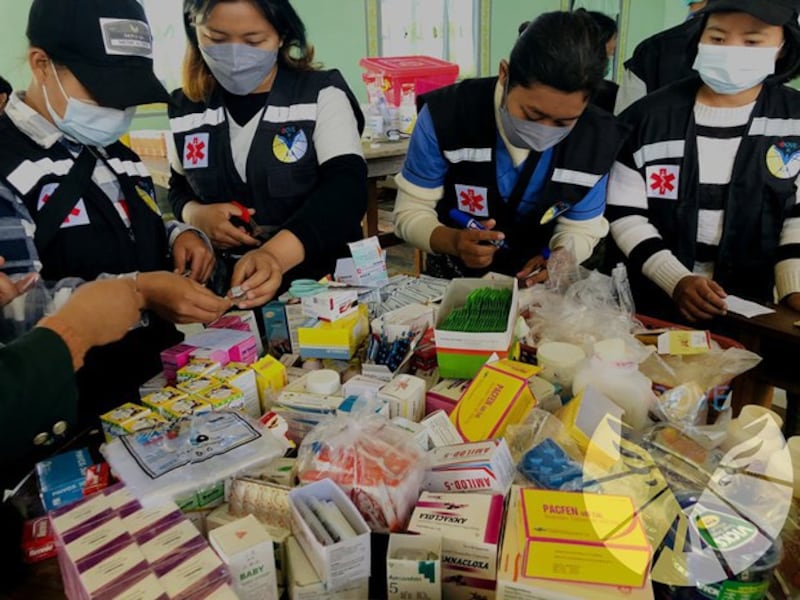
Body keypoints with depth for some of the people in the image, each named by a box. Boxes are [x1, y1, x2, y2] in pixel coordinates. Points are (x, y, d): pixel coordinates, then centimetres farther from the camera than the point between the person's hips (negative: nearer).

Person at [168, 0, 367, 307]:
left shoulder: (322, 95, -5)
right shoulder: (184, 109, 7)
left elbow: (345, 188, -18)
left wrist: (275, 253, -35)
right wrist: (196, 215, -5)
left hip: (323, 280, -2)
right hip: (226, 287, 3)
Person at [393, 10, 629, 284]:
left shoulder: (599, 139, -11)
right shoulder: (445, 115, -18)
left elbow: (581, 229, 0)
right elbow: (410, 212, -12)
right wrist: (454, 242, -30)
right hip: (455, 278, 0)